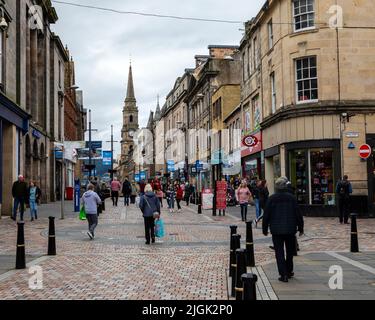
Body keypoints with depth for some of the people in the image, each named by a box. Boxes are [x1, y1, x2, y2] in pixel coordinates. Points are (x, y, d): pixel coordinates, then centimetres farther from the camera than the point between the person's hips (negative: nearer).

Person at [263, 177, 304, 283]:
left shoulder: (272, 199, -6)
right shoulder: (292, 198, -4)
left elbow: (266, 215, -3)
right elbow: (298, 214, -1)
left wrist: (265, 229, 6)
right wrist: (300, 228, 8)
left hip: (276, 230, -1)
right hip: (290, 229, 2)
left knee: (279, 252, 2)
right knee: (290, 251, 18)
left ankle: (284, 274, -3)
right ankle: (289, 271, 27)